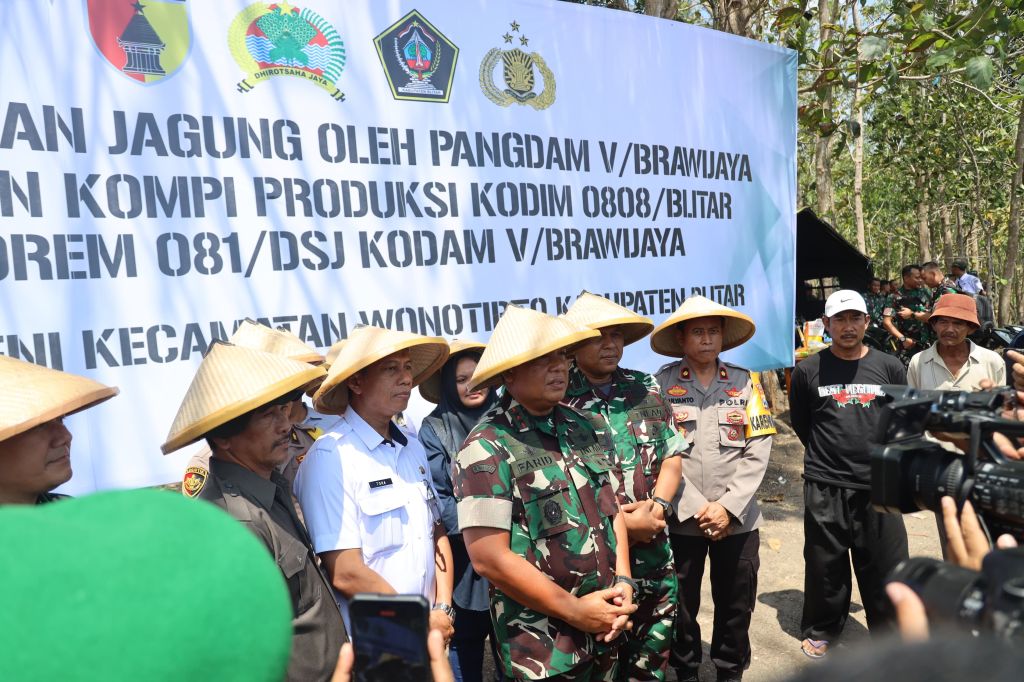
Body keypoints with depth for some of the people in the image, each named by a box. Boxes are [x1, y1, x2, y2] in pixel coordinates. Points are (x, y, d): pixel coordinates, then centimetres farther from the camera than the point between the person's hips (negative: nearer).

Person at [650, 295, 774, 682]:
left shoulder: (746, 382, 1)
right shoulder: (661, 384, -7)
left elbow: (758, 451, -3)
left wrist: (728, 507, -10)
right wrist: (697, 508, -12)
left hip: (738, 520, 2)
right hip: (681, 520, -2)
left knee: (736, 606, 16)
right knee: (681, 607, 13)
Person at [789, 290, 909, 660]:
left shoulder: (889, 367, 2)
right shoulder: (808, 370, -2)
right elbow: (800, 421, 11)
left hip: (879, 485, 1)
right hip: (825, 487, -1)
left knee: (885, 567, 9)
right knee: (825, 565, 10)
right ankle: (822, 630, 29)